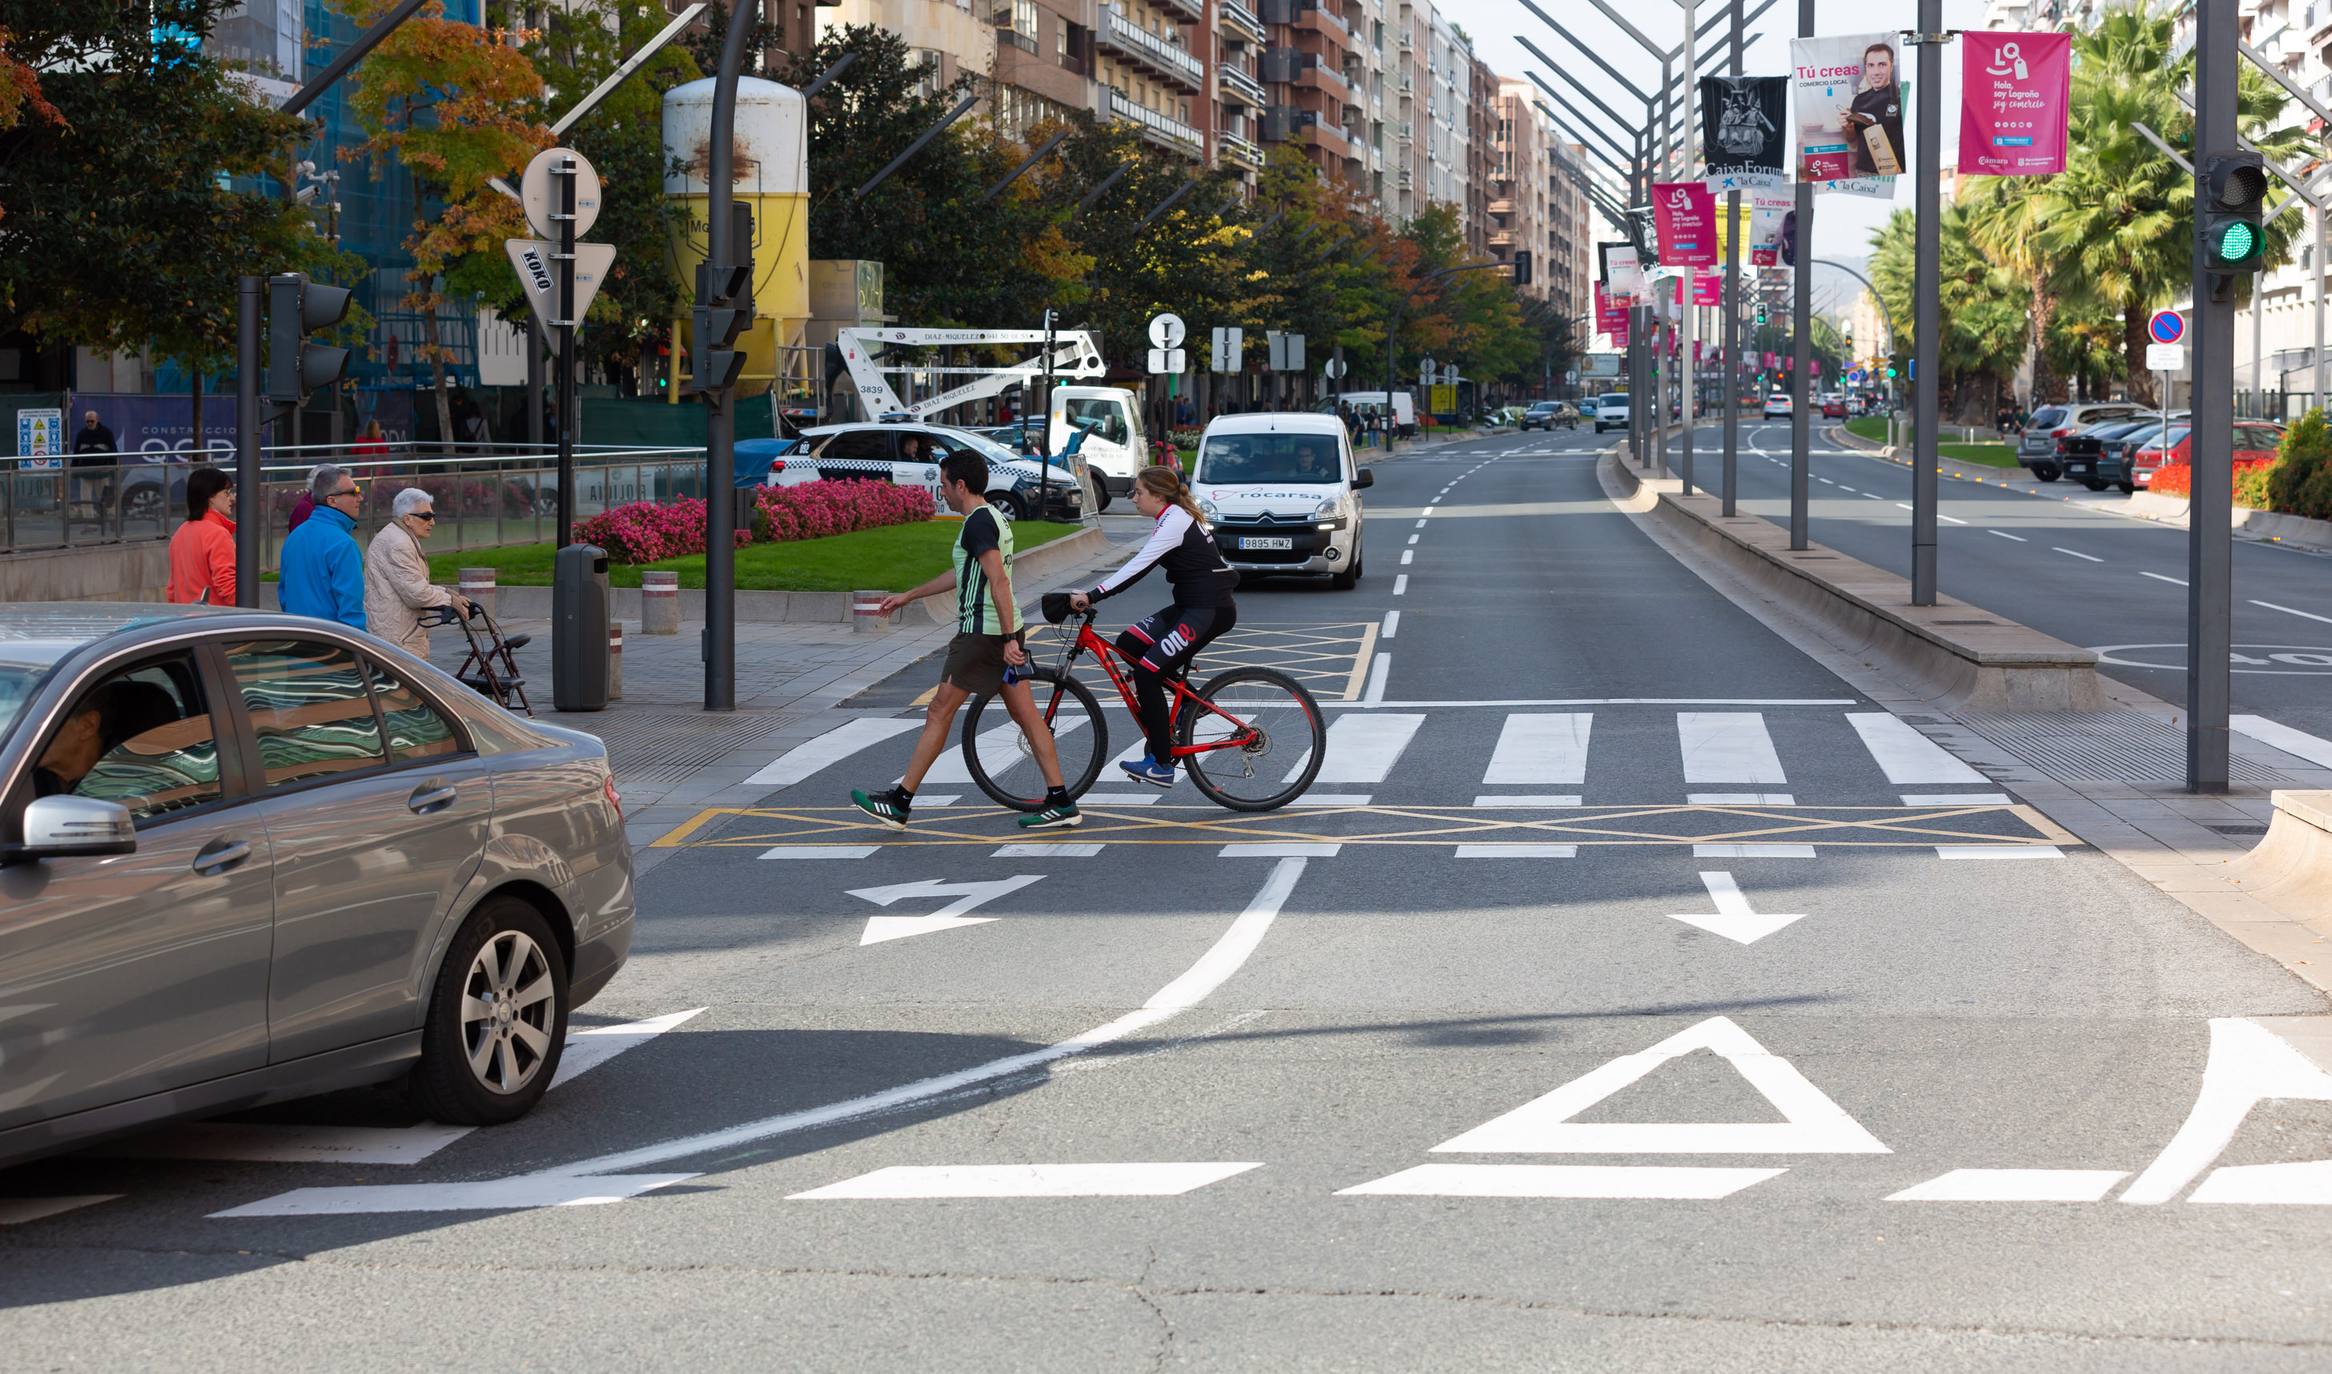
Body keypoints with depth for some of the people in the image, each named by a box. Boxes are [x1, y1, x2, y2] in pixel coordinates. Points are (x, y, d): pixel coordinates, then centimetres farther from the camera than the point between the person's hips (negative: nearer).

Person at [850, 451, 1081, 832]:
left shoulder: (977, 522, -15)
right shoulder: (992, 518, 17)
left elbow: (998, 580, -24)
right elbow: (962, 574, 29)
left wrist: (1009, 640, -28)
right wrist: (907, 596, 34)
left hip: (983, 632, -10)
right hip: (1004, 630, 10)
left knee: (939, 713, -3)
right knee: (1026, 715, 7)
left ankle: (898, 803, 2)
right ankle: (1061, 804, 5)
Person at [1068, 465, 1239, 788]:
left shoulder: (1175, 522, -16)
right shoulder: (1173, 518, 15)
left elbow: (1137, 568, -24)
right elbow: (1139, 565, 14)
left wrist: (1093, 596, -27)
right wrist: (1094, 594, 6)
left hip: (1210, 612, -10)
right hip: (1189, 607, 10)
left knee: (1148, 672, -15)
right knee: (1127, 645, 5)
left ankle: (1162, 765, -12)